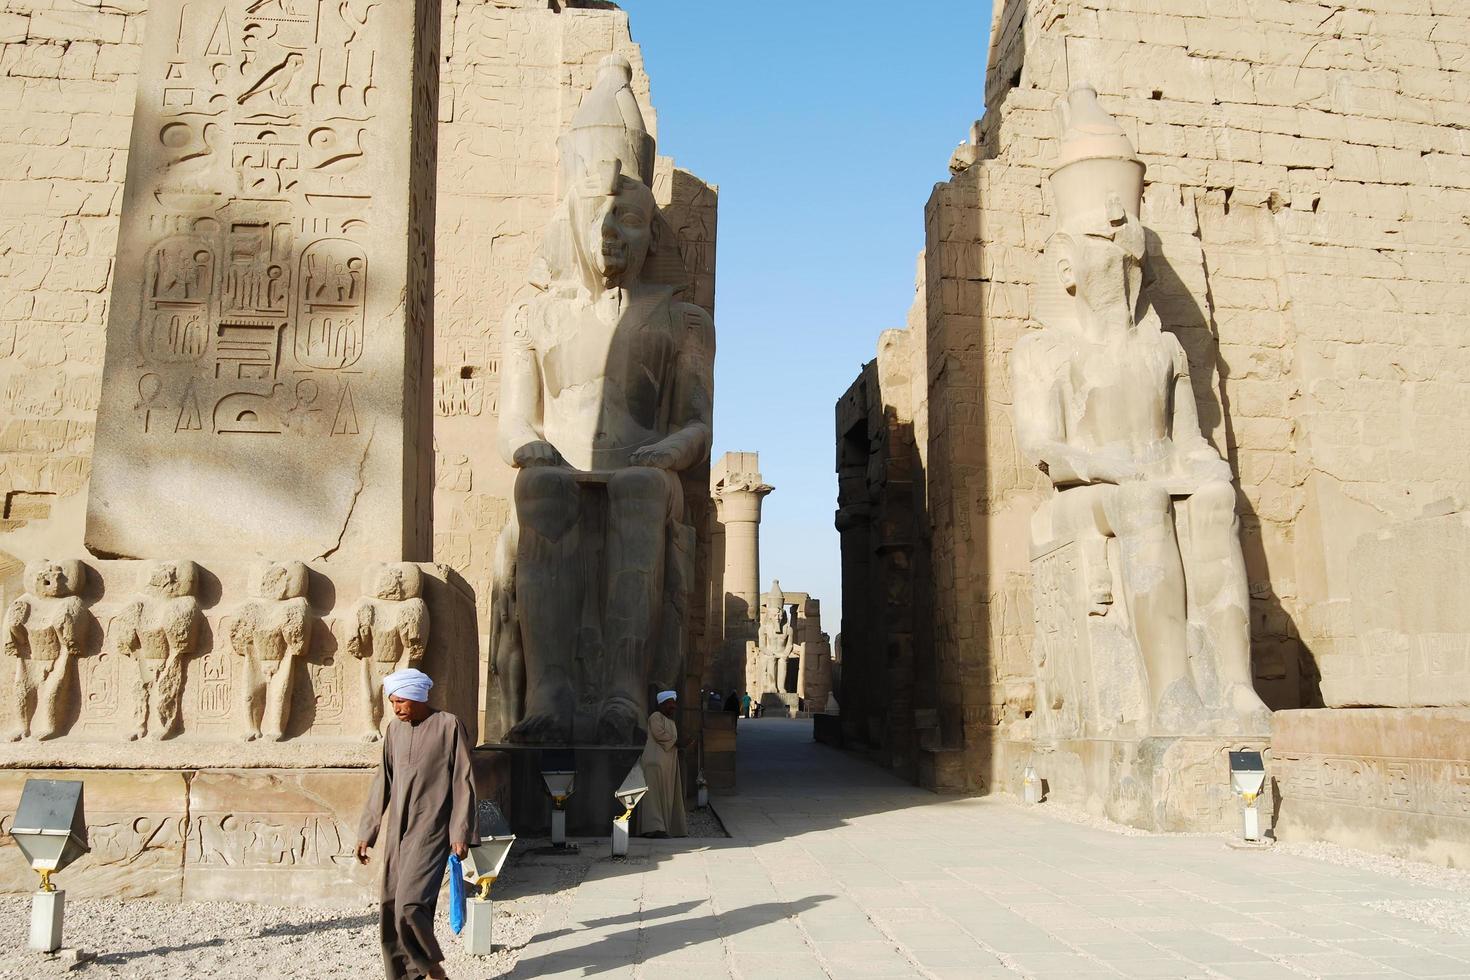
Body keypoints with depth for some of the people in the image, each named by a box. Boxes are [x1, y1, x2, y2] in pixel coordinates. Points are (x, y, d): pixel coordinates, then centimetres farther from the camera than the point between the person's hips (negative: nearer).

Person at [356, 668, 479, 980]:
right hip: (397, 831, 6)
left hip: (431, 831, -6)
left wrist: (461, 833, -10)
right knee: (390, 909, 4)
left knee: (410, 904, -15)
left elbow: (463, 783, -6)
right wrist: (367, 831, 13)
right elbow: (382, 782, 14)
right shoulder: (395, 729, 9)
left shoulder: (449, 726, -7)